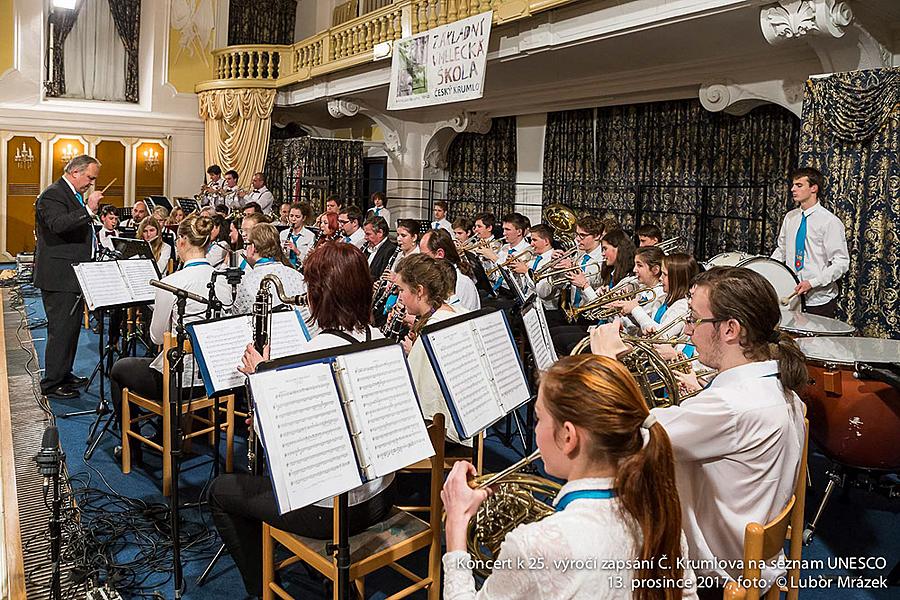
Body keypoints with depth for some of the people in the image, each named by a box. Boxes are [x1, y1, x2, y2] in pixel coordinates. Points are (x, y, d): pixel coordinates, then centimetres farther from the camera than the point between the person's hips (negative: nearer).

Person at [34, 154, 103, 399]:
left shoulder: (75, 195, 18)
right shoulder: (52, 195, -14)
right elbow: (58, 225, -32)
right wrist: (88, 210, -35)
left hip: (73, 275, 11)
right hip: (58, 277, -10)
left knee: (72, 326, 17)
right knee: (61, 329, -6)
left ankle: (64, 374, 29)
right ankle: (51, 383, 3)